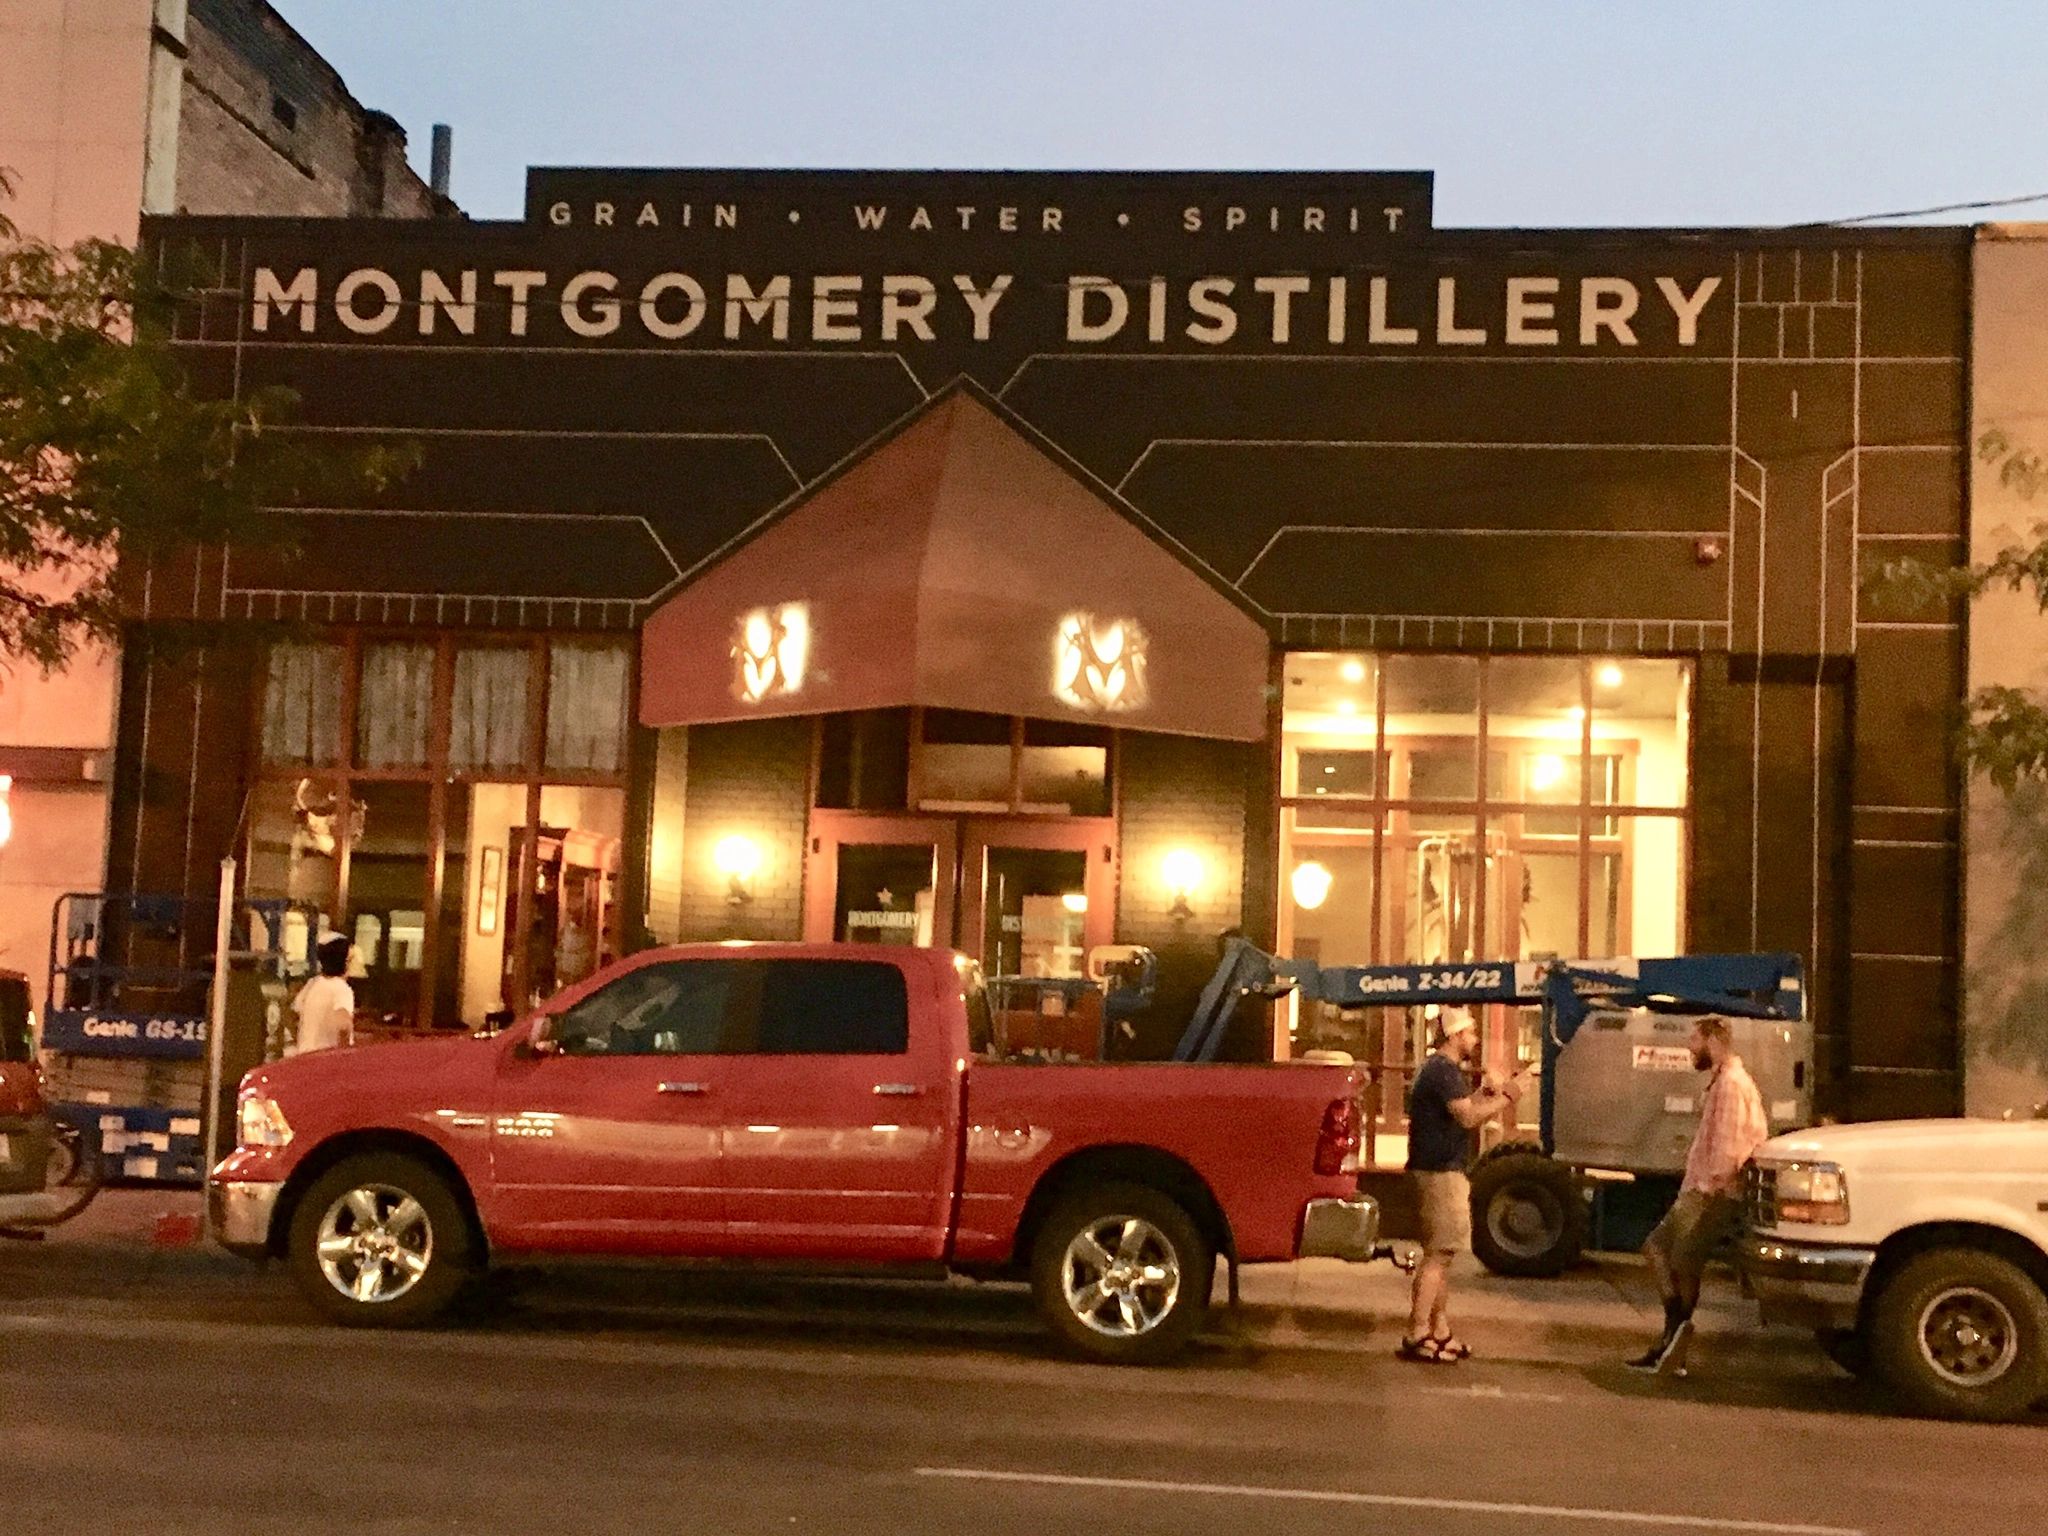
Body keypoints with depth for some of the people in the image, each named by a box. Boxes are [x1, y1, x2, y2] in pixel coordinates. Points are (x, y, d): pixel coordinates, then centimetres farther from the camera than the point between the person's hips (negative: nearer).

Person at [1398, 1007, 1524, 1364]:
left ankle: (1440, 1332, 21)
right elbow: (1468, 1118, -22)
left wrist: (1484, 1093, 10)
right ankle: (1416, 1335, -9)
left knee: (1441, 1254, 15)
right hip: (1440, 1172, -11)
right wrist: (1506, 1098, -13)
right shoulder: (1444, 1071, -16)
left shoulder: (1438, 1069, 18)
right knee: (1438, 1254, -9)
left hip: (1440, 1170, 11)